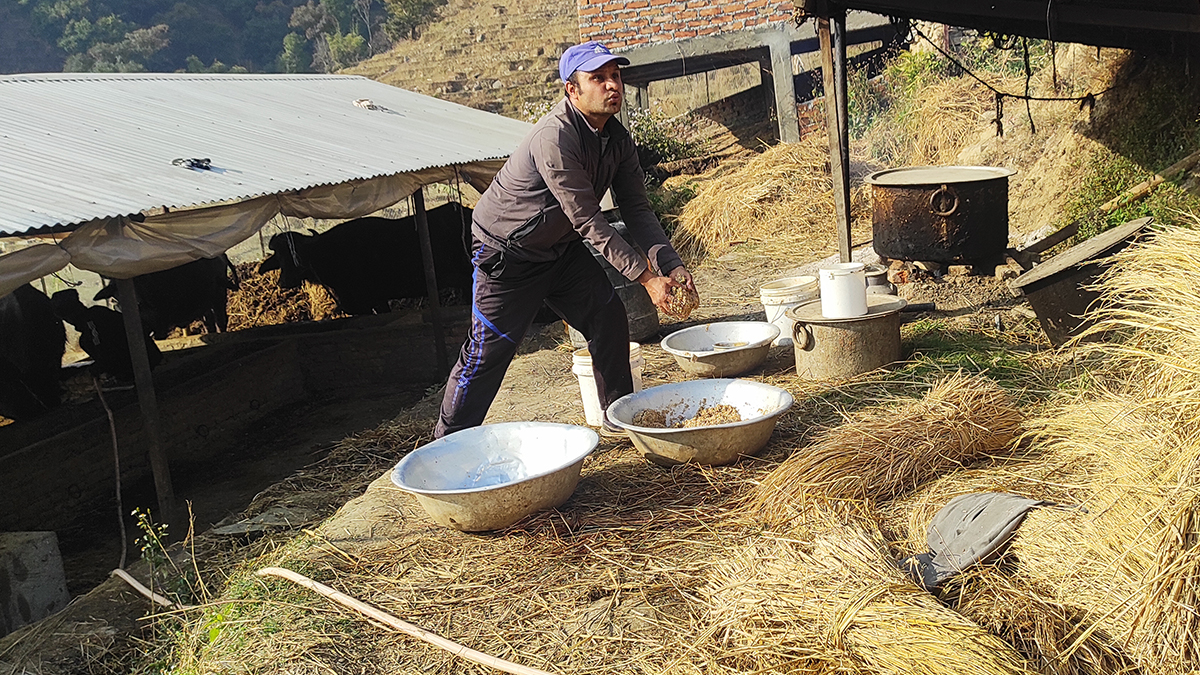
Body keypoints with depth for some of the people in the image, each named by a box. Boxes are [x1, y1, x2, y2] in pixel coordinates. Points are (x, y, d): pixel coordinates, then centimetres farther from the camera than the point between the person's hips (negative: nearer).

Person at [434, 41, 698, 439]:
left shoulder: (618, 139, -5)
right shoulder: (555, 138, -32)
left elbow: (637, 210, -5)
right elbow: (587, 221, -32)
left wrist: (671, 265, -19)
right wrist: (645, 276, -31)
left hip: (561, 248, 8)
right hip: (506, 253, -8)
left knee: (609, 316, 2)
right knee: (490, 348, -6)